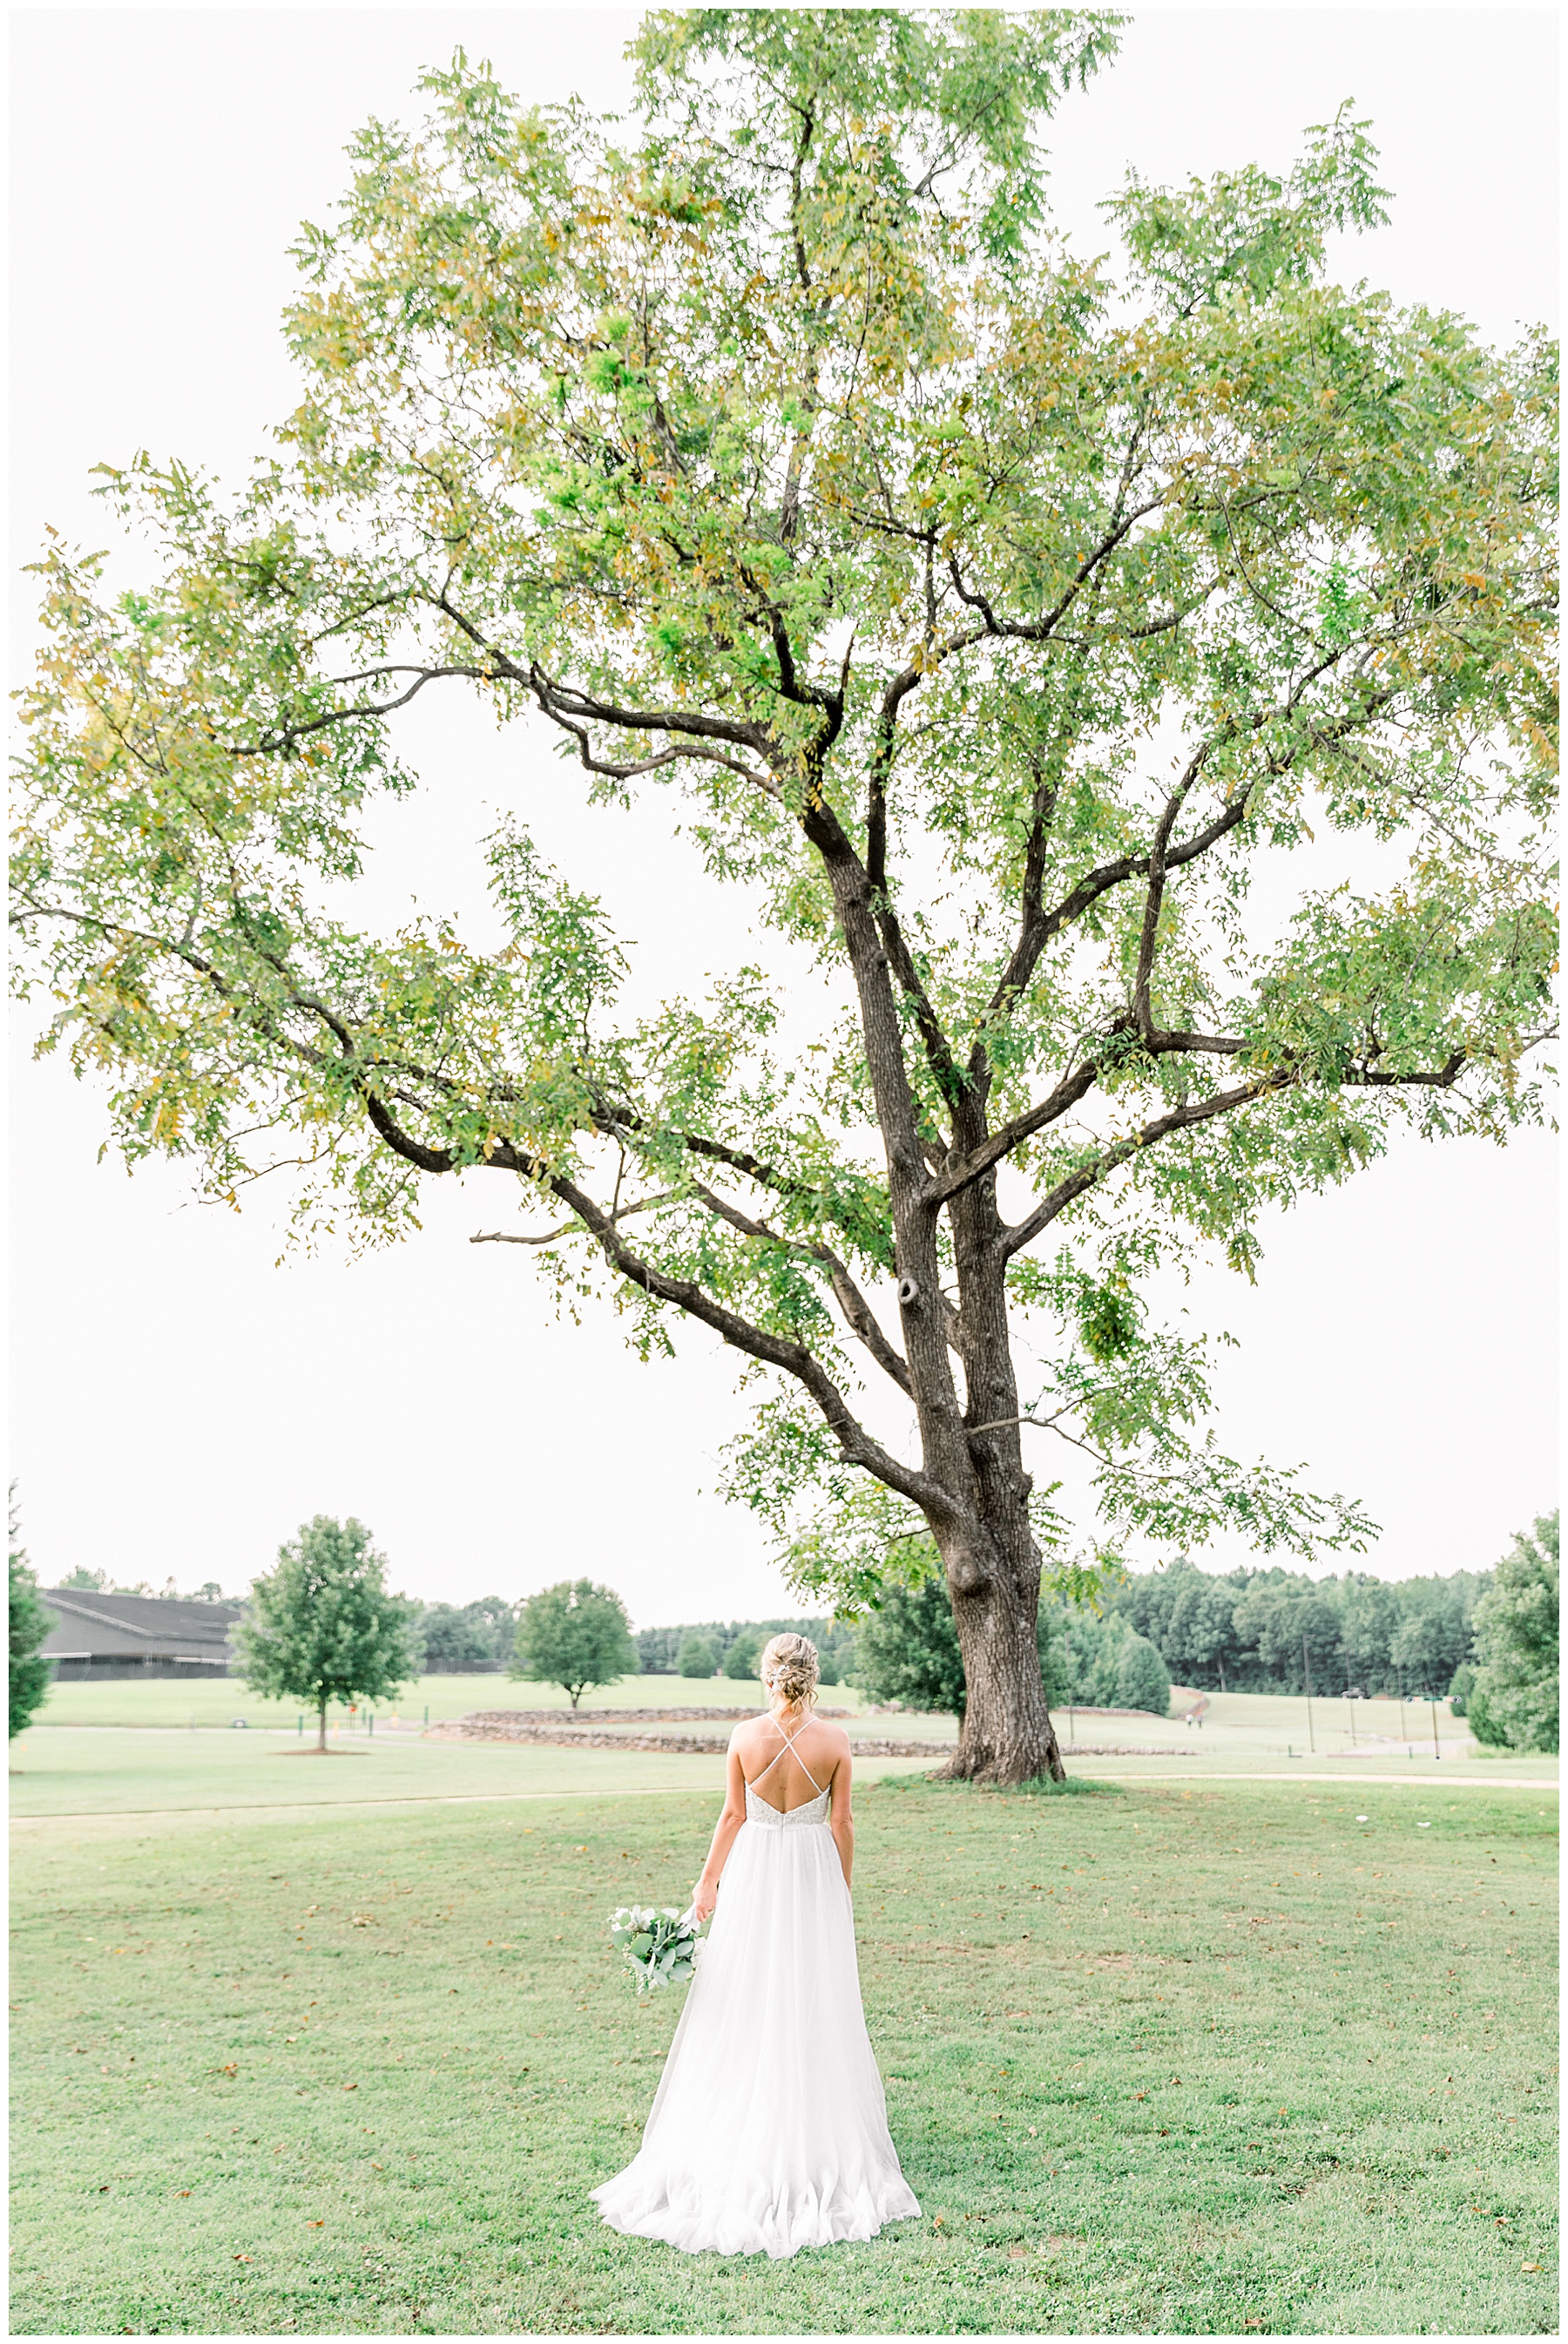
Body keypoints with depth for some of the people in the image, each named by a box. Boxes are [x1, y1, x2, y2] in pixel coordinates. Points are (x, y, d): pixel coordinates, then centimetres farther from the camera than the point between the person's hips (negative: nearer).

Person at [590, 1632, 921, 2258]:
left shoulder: (745, 1736, -10)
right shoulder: (834, 1740, -9)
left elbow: (734, 1815, -3)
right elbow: (841, 1823, -3)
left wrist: (708, 1881, 8)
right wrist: (842, 1892, 9)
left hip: (755, 1872, 0)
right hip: (814, 1876, 0)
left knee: (747, 2006, 10)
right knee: (814, 2006, 10)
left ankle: (741, 2137, 19)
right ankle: (816, 2135, 17)